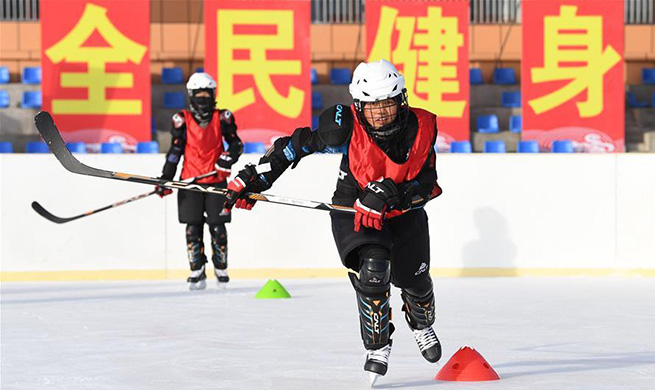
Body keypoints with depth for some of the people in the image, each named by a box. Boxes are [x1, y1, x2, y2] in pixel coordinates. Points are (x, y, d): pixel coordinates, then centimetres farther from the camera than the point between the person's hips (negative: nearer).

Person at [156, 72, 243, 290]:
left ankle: (221, 270, 14)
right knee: (193, 229, -3)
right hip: (190, 182, 0)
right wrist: (165, 179, -2)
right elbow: (175, 151, 3)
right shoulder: (182, 120, 2)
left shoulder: (222, 118, 2)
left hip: (216, 181, 0)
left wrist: (229, 157, -21)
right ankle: (197, 273, 3)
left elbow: (236, 144, 1)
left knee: (218, 228, -1)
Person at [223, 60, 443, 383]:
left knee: (415, 279, 14)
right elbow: (299, 144, -16)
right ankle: (377, 346, -9)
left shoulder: (421, 127, -19)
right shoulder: (347, 126, -25)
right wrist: (253, 178, -16)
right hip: (353, 209, -3)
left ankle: (422, 325, 51)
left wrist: (385, 194, -34)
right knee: (373, 268, -27)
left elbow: (425, 183, -18)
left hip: (404, 212, 3)